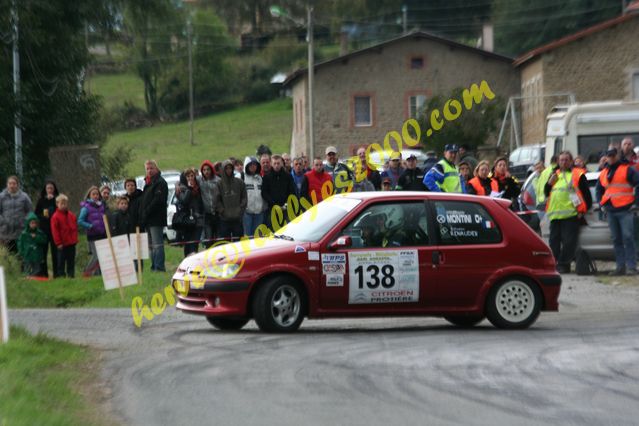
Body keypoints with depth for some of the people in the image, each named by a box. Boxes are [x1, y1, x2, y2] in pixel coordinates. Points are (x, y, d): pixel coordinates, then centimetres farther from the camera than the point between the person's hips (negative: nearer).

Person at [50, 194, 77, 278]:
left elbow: (75, 228, 14)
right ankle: (61, 275, 4)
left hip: (71, 243, 5)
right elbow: (54, 231, -9)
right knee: (61, 261, 0)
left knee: (71, 261, 9)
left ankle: (71, 275, 14)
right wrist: (58, 243, -11)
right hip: (62, 244, -5)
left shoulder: (71, 215, 8)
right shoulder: (55, 217, -8)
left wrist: (75, 239, 6)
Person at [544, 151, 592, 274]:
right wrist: (550, 183, 2)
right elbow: (546, 192, 21)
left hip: (570, 214, -6)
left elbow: (586, 194, 0)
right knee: (554, 240, 7)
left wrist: (582, 210, -6)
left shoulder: (578, 175, 2)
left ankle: (563, 264, -6)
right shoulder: (555, 174, 20)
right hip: (555, 214, 6)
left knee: (568, 241, -9)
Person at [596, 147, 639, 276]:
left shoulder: (627, 169, -1)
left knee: (628, 238, -11)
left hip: (625, 210, -6)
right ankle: (620, 266, 9)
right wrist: (602, 204, 18)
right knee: (616, 240, 6)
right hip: (611, 212, 6)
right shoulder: (603, 173, 18)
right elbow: (598, 190, 31)